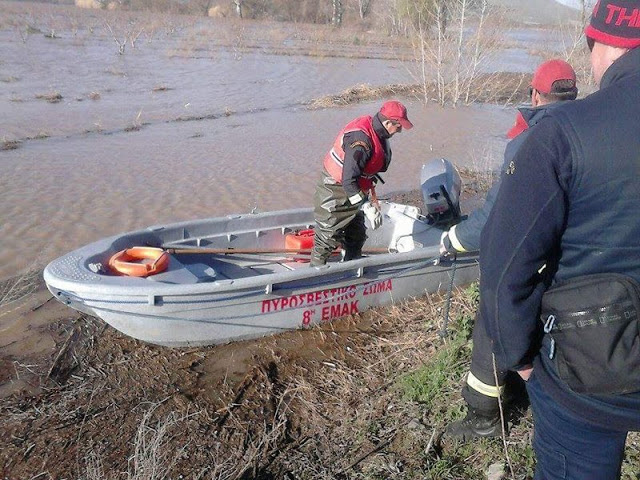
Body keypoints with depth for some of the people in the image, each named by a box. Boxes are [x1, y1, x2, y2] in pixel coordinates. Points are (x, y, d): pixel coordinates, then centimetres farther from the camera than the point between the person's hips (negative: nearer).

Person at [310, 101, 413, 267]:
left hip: (353, 192, 10)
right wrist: (367, 207, -31)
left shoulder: (377, 132, -1)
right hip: (335, 194, -10)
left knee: (357, 235, 18)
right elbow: (348, 181, -34)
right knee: (328, 237, 2)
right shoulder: (361, 140, -32)